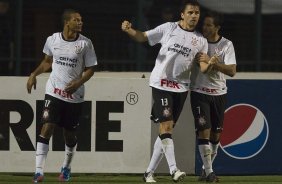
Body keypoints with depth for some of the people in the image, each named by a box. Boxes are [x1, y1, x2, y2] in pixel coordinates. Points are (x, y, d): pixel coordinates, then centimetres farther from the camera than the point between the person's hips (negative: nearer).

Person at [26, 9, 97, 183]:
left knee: (70, 134, 10)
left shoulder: (85, 43, -5)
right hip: (54, 92, 0)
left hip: (75, 95, 0)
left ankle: (66, 167, 35)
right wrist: (34, 75, 7)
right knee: (47, 128, -14)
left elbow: (90, 69, 0)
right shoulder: (53, 40, 1)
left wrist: (78, 82, -16)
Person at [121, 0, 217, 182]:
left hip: (181, 87, 4)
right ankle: (173, 169, -22)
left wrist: (210, 64, -23)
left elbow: (202, 68, 0)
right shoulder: (168, 28, 1)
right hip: (161, 84, -4)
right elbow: (143, 37, 6)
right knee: (166, 125, -16)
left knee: (167, 129, 6)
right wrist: (128, 30, -15)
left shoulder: (201, 40, 6)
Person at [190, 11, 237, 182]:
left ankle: (206, 168, 24)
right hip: (199, 93, -1)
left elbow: (232, 71, -16)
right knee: (204, 130, -12)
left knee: (216, 133, 7)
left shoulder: (226, 45, -6)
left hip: (219, 94, 1)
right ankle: (209, 171, -10)